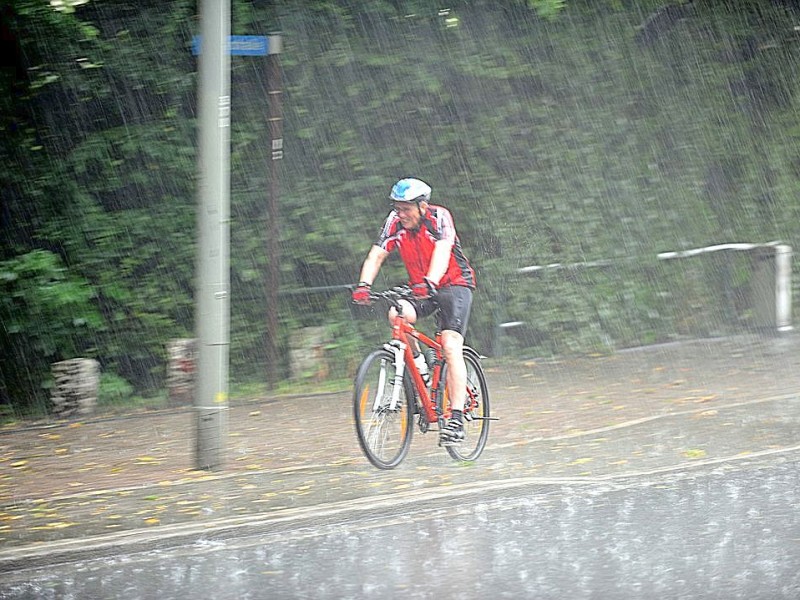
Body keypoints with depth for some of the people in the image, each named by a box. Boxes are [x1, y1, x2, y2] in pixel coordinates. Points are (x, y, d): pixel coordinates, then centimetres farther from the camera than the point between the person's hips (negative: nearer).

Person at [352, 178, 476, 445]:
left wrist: (430, 282, -53)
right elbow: (376, 255, -15)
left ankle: (457, 419, -24)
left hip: (454, 285, -5)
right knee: (397, 315, -27)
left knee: (450, 347, -21)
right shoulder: (395, 222, -8)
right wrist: (363, 285, -34)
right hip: (420, 290, 5)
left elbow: (442, 252, -35)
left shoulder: (439, 217, -20)